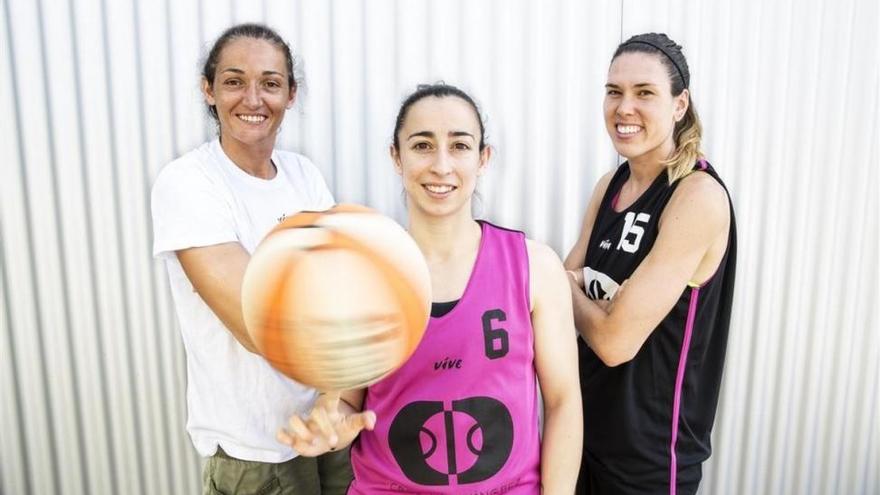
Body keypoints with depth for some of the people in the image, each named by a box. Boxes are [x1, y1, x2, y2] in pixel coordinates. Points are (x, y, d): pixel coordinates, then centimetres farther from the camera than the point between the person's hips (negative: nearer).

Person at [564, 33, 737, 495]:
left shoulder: (699, 196, -22)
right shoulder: (612, 183, 1)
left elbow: (615, 340, -26)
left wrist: (573, 286, -9)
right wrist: (595, 291, -19)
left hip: (650, 446, -6)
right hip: (589, 419, 7)